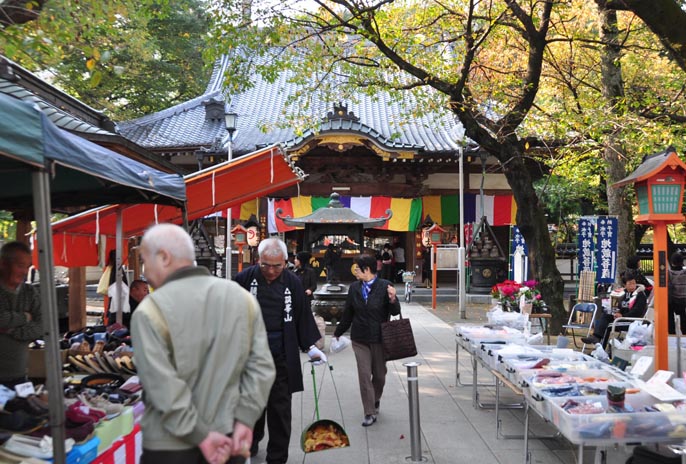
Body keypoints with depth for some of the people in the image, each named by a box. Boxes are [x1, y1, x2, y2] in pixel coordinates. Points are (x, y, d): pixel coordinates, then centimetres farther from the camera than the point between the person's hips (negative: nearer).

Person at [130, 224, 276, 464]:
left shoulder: (151, 311, -15)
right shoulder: (242, 296, 0)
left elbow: (164, 389, -20)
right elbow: (261, 366, -3)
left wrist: (201, 436, -13)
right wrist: (245, 420, -4)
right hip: (227, 435, 4)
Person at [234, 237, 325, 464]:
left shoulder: (293, 282, -1)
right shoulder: (244, 278, -5)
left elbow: (303, 316, 8)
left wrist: (310, 347, 3)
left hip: (282, 355, 0)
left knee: (280, 408, 5)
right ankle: (250, 445, 39)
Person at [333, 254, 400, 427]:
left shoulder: (385, 286, -9)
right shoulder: (354, 288, 2)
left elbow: (395, 312, -8)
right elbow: (348, 313, 12)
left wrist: (392, 299, -29)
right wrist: (338, 333, 18)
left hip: (379, 338, -2)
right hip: (360, 339, 2)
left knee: (379, 374, 12)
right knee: (364, 375, 0)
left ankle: (376, 400, 40)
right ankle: (369, 413, 8)